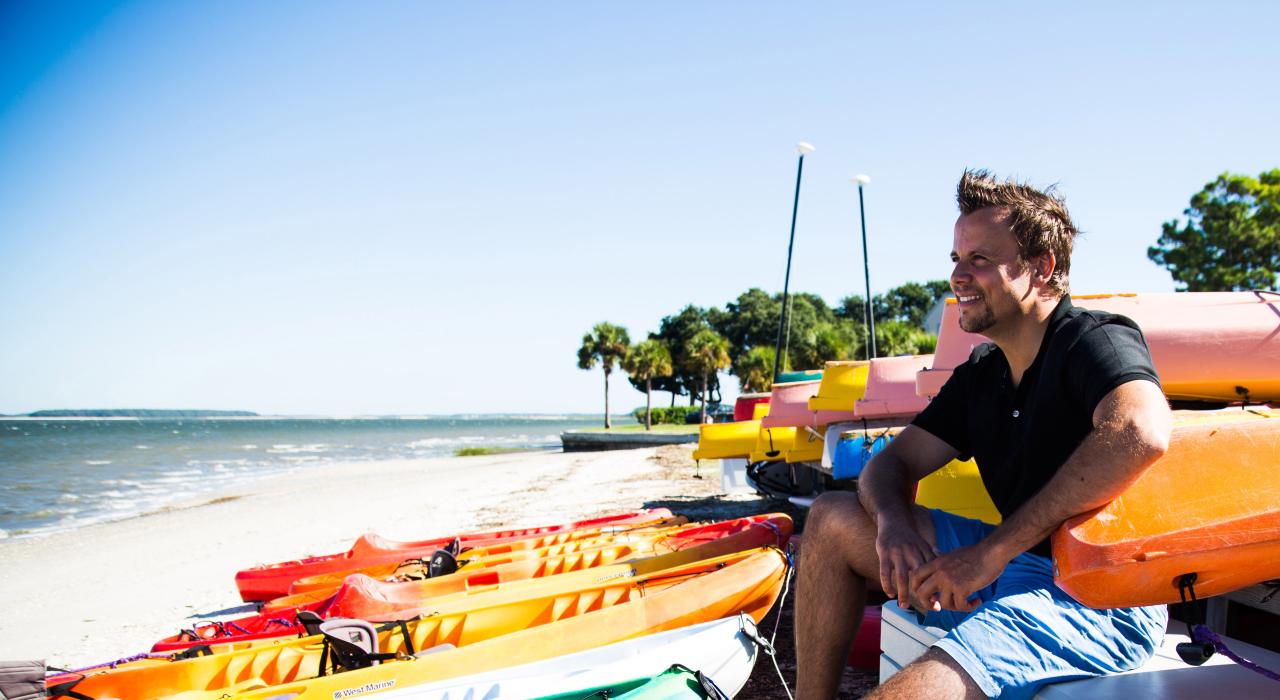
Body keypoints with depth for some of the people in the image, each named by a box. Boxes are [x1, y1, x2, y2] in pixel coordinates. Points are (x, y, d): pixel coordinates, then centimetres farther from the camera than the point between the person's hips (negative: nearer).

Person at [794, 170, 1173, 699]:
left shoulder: (1096, 341, -12)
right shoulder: (980, 373, 13)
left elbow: (1142, 433, -34)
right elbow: (895, 463, 14)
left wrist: (992, 551, -30)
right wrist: (893, 523, -13)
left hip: (1099, 598, -9)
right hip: (1012, 563, 9)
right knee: (833, 518, 9)